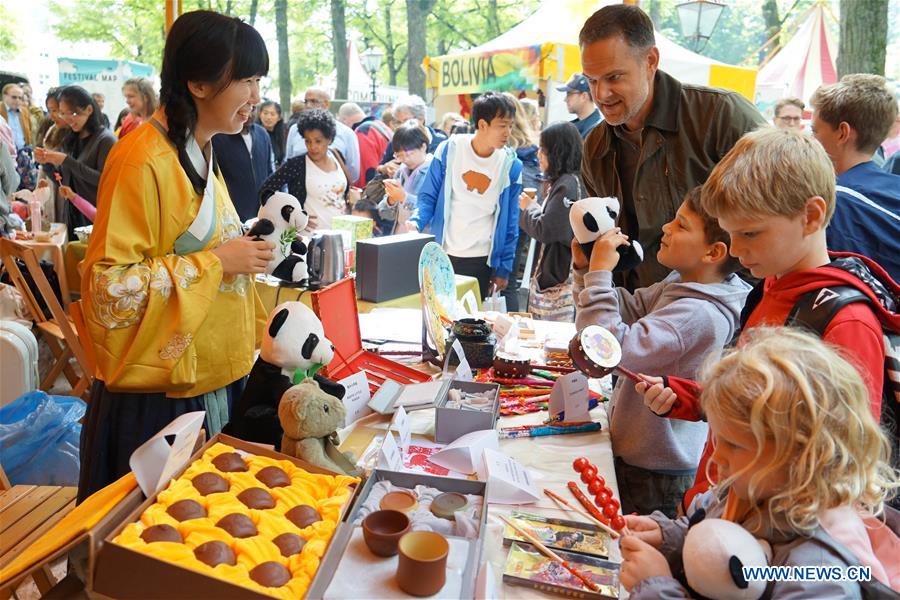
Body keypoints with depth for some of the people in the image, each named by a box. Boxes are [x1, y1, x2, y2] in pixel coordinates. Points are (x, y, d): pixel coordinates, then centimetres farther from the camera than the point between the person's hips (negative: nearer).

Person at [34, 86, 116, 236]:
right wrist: (47, 163, -3)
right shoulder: (69, 140, 10)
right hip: (72, 215, 7)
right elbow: (65, 181, 15)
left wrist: (67, 161, -22)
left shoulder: (105, 139, -10)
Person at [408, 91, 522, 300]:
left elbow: (510, 222, 0)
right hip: (442, 254, 0)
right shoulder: (449, 150, -6)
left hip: (482, 260, 0)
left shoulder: (510, 165, -4)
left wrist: (504, 268, 0)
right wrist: (416, 222, -18)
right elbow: (429, 196, 2)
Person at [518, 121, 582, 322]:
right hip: (549, 272, 10)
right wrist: (533, 206, 6)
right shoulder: (561, 181, 14)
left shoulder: (568, 185, -16)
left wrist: (529, 207, -2)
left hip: (560, 277, -10)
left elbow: (545, 231, -18)